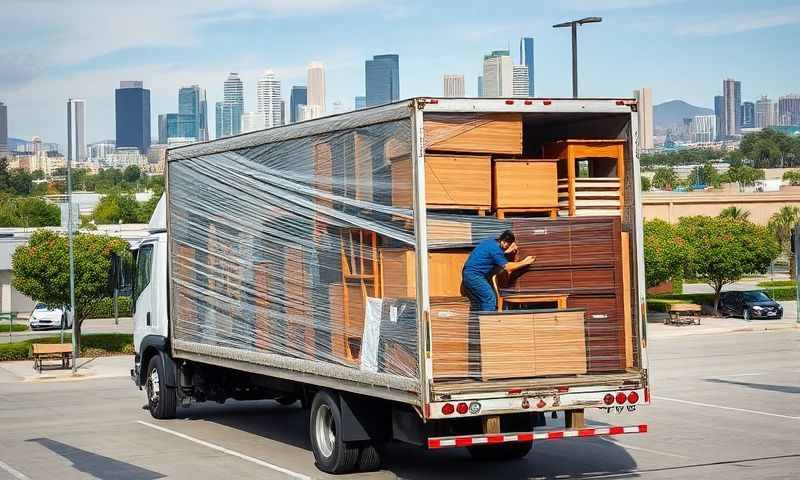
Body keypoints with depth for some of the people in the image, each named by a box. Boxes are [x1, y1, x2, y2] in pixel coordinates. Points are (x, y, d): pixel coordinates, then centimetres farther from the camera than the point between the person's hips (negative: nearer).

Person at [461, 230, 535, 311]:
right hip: (474, 275, -10)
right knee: (490, 299, -9)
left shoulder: (491, 242, 9)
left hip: (468, 274, 10)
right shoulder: (495, 249, -18)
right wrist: (524, 263, -7)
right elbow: (508, 267, -15)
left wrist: (506, 252, 14)